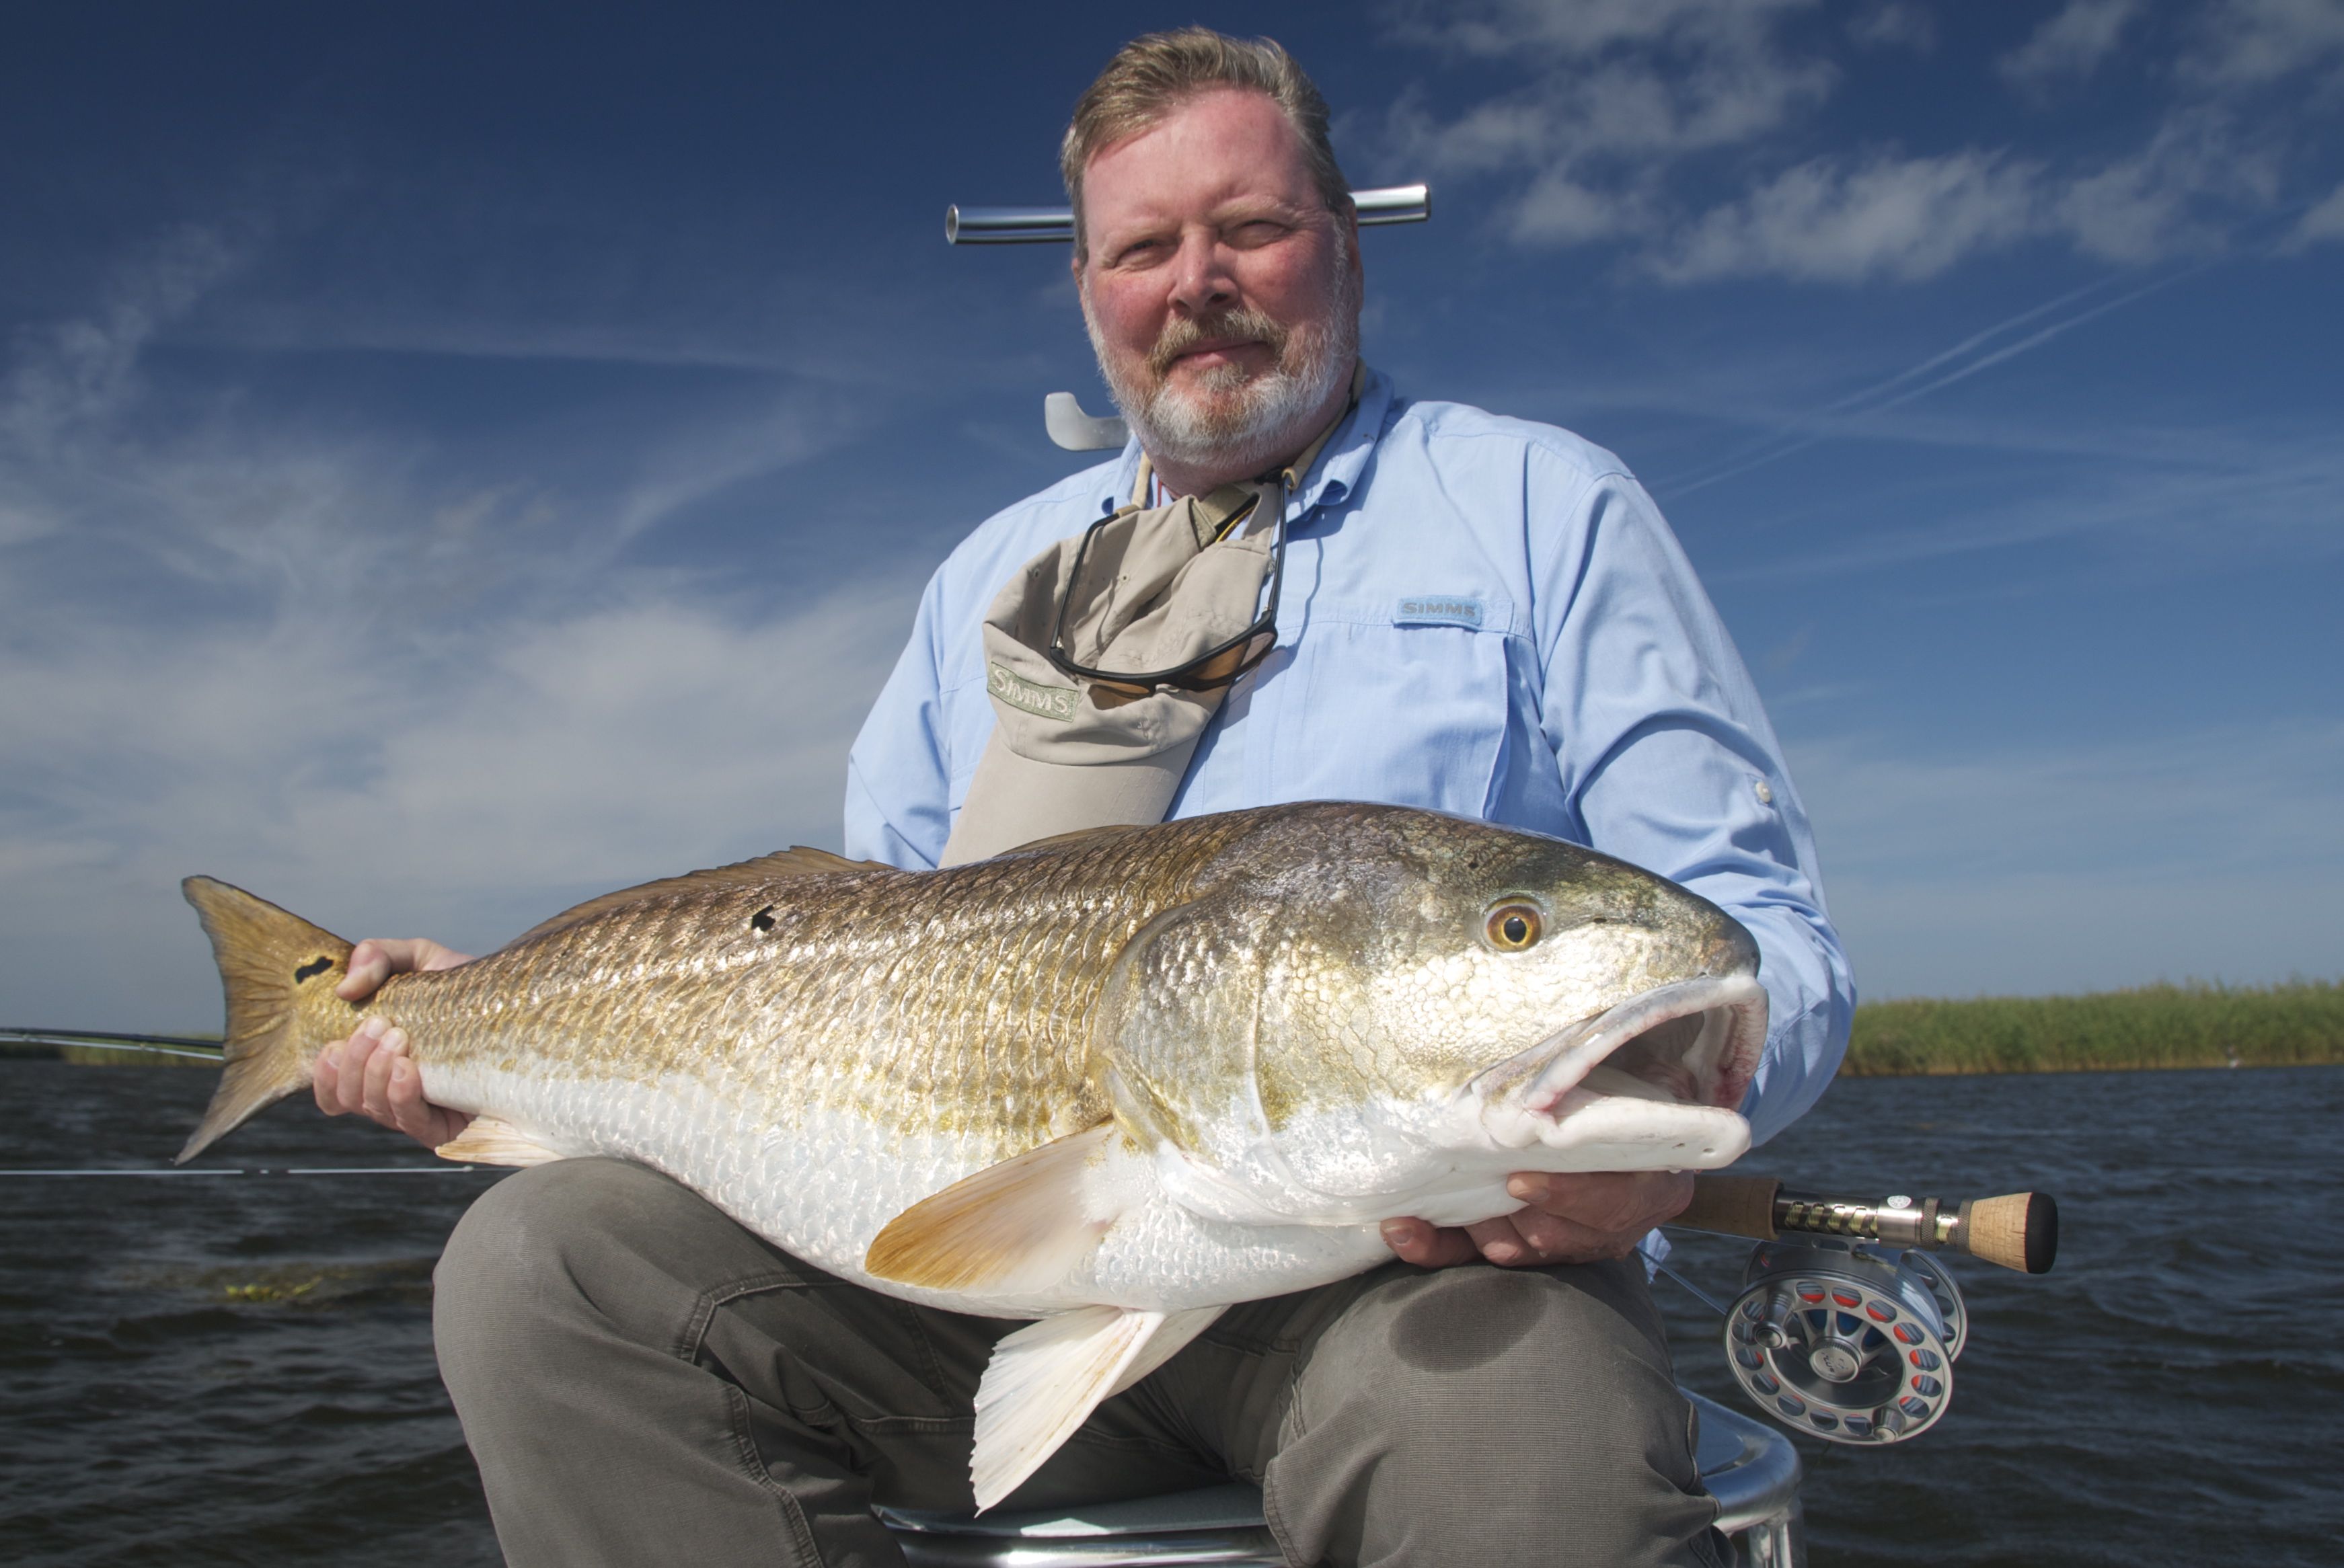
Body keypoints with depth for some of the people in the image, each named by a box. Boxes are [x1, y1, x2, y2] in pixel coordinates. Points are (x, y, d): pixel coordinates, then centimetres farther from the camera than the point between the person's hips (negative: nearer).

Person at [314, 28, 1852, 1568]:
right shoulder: (994, 574, 20)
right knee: (543, 1264, -13)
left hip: (1417, 1249, -4)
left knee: (1516, 1440, -37)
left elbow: (1762, 922, 2)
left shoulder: (1539, 504, 7)